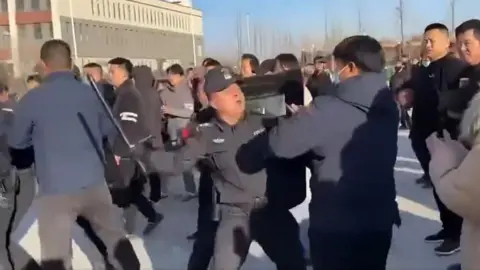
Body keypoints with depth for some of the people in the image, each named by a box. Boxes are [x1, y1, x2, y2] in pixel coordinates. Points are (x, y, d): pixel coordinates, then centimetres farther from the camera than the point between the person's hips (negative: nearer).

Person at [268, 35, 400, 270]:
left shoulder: (329, 109, -21)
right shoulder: (388, 104, 1)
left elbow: (280, 143, -19)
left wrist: (298, 118, 0)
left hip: (335, 224, -6)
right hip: (379, 219, 6)